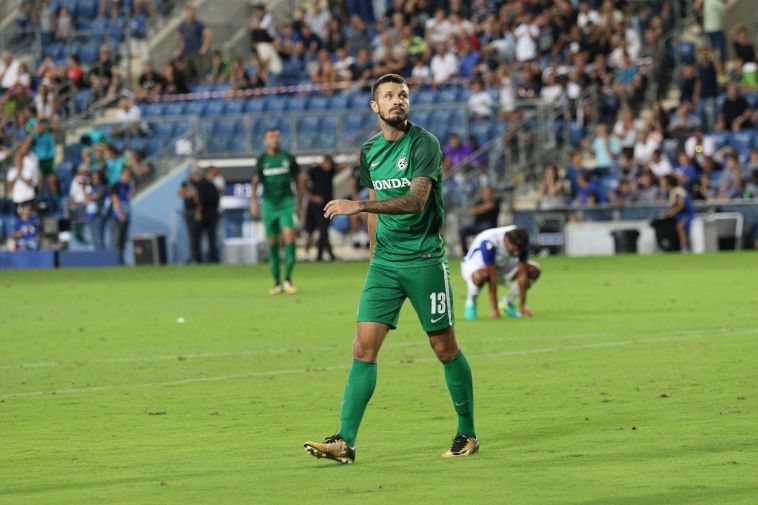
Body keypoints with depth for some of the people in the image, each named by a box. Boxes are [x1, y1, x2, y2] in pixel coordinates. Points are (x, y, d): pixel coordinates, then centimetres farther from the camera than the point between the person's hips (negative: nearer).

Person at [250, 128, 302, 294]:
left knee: (289, 236, -18)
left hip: (287, 202, -1)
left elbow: (297, 179, 13)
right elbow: (255, 181, -2)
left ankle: (288, 279, -12)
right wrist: (254, 201, -17)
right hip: (269, 204, 1)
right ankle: (277, 283, 11)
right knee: (272, 242, 3)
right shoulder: (262, 160, 4)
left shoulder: (288, 158, 5)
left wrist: (299, 201, 11)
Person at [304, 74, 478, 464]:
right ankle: (345, 441, -10)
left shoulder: (423, 143, -10)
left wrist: (359, 205, -30)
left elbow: (416, 200, -23)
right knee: (364, 347, -6)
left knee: (445, 348, 3)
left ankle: (467, 433, 19)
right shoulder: (369, 151, 9)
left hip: (425, 260, -5)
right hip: (384, 262, 5)